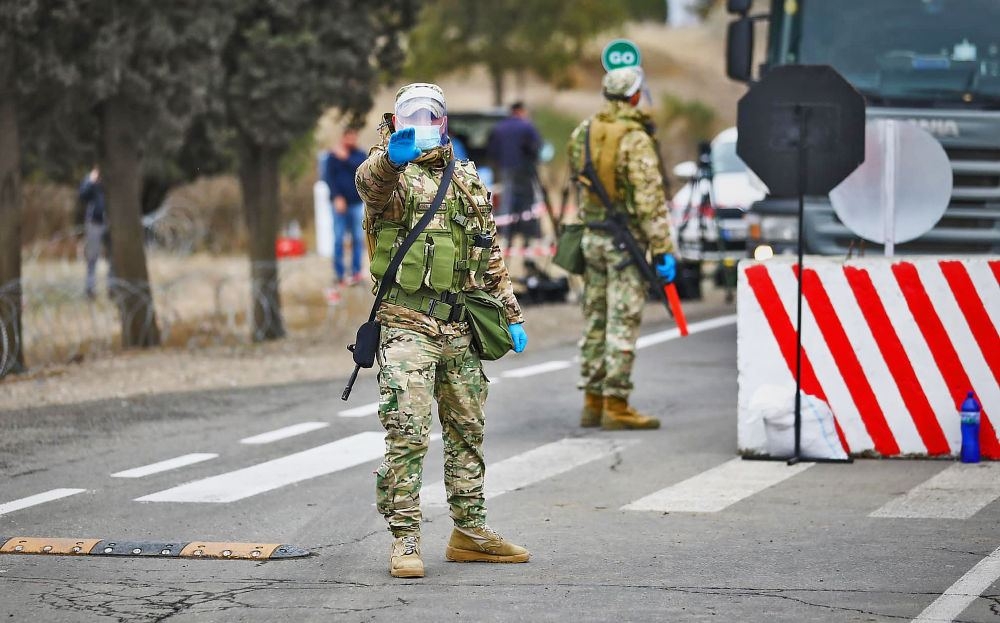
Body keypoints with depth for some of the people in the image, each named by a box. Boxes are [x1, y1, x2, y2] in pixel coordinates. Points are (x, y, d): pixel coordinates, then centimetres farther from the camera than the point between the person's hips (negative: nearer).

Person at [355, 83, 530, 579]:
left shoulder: (468, 180, 15)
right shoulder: (391, 174, -3)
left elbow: (489, 254, 22)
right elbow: (371, 181, -30)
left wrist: (512, 314, 18)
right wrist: (391, 156, -53)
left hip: (460, 328, 6)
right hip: (407, 326, -6)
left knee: (468, 431, 13)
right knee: (407, 434, -11)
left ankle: (470, 532, 23)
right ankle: (404, 541, -8)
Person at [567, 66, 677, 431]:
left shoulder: (581, 134, 6)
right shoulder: (635, 140, -17)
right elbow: (650, 199, -19)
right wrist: (662, 249, -18)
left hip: (591, 236, 7)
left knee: (595, 321, 12)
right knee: (622, 323, -5)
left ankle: (592, 401, 17)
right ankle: (616, 406, -5)